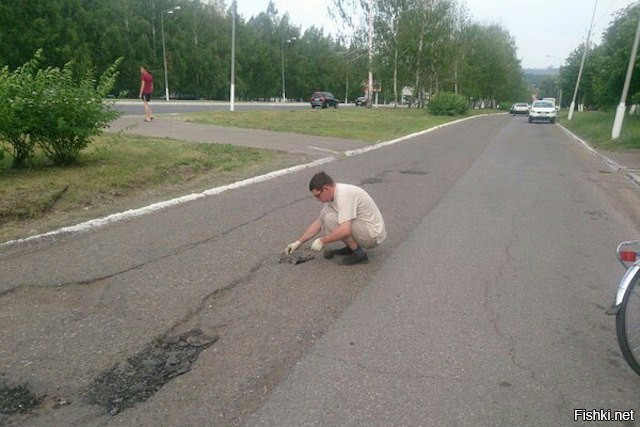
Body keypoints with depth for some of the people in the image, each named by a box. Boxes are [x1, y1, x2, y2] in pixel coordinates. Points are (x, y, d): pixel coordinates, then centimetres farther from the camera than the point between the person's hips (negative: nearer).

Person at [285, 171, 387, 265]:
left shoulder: (344, 195, -26)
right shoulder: (333, 195, 5)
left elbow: (345, 230, -36)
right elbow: (319, 222, 13)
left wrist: (322, 241, -21)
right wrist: (298, 242, 12)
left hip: (373, 234, -10)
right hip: (362, 227, 10)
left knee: (331, 219, -23)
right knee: (325, 213, 5)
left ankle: (359, 253, -11)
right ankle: (350, 247, 11)